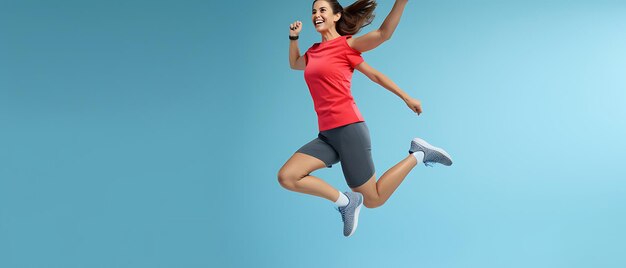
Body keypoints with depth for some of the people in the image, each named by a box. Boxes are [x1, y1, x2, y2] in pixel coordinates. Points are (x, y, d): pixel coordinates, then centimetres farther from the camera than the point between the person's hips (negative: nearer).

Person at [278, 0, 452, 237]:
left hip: (348, 129, -6)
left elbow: (383, 33, -16)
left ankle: (417, 155, 17)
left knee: (373, 200, 1)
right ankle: (345, 201, 1)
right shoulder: (313, 52, 17)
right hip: (327, 135, 6)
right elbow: (294, 64, 39)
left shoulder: (346, 45, -1)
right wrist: (293, 37, 25)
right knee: (286, 177, -11)